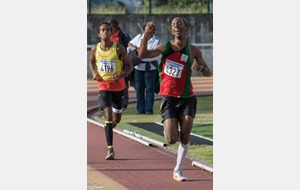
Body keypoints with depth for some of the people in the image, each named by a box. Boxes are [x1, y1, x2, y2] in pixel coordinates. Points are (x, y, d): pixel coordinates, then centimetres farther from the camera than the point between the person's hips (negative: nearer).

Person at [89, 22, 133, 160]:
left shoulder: (118, 48, -11)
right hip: (103, 86, -1)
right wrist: (94, 73, -1)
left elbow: (129, 66, -4)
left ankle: (110, 125, 51)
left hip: (118, 86, 1)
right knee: (108, 115, -18)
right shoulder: (95, 49, -4)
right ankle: (110, 149, -18)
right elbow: (91, 61, 18)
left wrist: (121, 76, -22)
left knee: (116, 119, 13)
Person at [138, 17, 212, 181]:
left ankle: (177, 170, 11)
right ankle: (167, 128, 28)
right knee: (172, 140, -9)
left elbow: (208, 73, 7)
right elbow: (142, 55, -12)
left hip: (187, 98, 2)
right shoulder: (165, 47, 0)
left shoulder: (193, 51, 4)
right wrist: (146, 36, -24)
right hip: (169, 98, -2)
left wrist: (201, 68, -16)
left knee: (185, 138, -5)